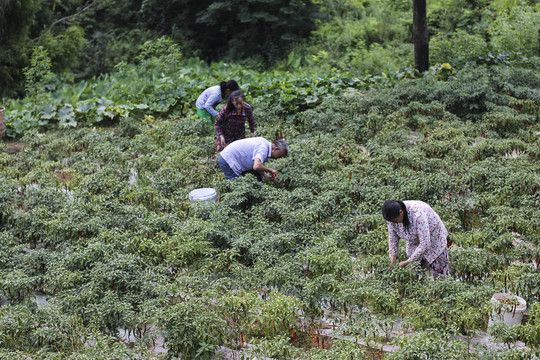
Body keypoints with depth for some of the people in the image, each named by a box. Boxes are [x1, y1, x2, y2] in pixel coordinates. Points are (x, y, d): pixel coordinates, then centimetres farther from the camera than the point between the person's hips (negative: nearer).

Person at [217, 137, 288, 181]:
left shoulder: (264, 144, 8)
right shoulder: (263, 148, -24)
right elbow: (256, 167, -38)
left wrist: (265, 175, 1)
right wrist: (270, 170, -21)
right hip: (227, 161, -11)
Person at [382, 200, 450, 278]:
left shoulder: (418, 215, -39)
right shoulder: (393, 215, -21)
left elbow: (425, 244, -37)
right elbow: (393, 238, -6)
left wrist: (408, 261, -32)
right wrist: (393, 256, -11)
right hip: (414, 243, 5)